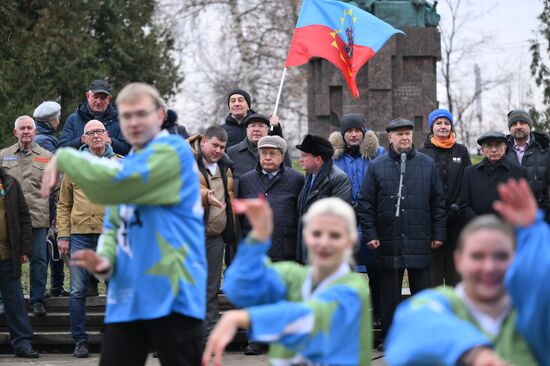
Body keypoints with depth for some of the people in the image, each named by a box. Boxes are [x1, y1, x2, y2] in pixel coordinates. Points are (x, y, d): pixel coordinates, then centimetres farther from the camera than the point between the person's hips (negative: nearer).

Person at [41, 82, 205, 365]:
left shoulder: (173, 151, -9)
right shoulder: (126, 165, 19)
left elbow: (111, 183, -20)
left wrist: (63, 157, -6)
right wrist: (105, 260, -4)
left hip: (173, 294, -8)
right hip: (127, 297, 8)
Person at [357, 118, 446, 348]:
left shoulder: (427, 164, 7)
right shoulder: (377, 167, 5)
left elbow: (438, 201, 8)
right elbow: (365, 203, 4)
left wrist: (438, 233, 3)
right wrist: (370, 234, -3)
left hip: (420, 241, 0)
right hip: (388, 241, 0)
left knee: (422, 291, 5)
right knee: (390, 293, 6)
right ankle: (388, 337, 15)